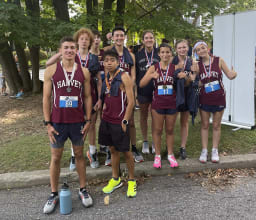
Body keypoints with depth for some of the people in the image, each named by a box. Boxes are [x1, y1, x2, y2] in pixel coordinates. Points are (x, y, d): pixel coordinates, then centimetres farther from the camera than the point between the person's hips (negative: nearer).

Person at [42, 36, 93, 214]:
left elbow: (87, 97, 6)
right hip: (57, 122, -1)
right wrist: (47, 123, -7)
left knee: (79, 155, 13)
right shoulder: (51, 70, -2)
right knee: (56, 157, 9)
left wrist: (88, 120, 0)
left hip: (78, 122, 1)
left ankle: (83, 190, 27)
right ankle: (54, 194, 22)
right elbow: (46, 98, -2)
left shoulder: (84, 72, 2)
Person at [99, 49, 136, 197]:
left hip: (119, 121, -6)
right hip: (107, 120, 7)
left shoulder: (124, 77, -11)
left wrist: (124, 121, -15)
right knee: (113, 149, 16)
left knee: (126, 151, 5)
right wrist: (104, 114, 11)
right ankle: (116, 179, 31)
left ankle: (132, 181, 22)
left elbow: (131, 102, -13)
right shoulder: (107, 78, 10)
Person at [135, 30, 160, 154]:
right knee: (143, 116, 9)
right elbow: (134, 73, 6)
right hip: (142, 90, 1)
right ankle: (145, 142, 22)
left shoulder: (159, 54, 3)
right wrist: (134, 89, 0)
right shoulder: (138, 55, 4)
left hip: (156, 90, 0)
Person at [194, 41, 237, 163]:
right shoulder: (197, 65, 2)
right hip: (204, 99, 1)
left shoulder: (219, 60, -3)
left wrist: (234, 74, -23)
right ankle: (204, 151, 18)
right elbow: (199, 83, 6)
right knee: (204, 125, 8)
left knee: (216, 125, 8)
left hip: (219, 98, -1)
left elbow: (230, 75, 0)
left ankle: (215, 151, 21)